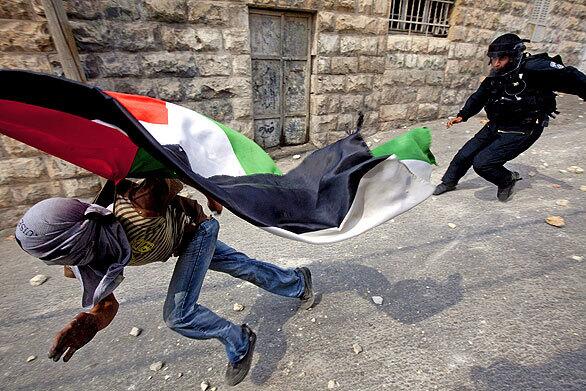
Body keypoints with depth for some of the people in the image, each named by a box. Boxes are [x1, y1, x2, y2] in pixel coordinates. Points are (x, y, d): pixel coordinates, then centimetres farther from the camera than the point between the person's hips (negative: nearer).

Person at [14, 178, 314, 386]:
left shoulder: (141, 206, -41)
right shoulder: (84, 263, -22)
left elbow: (176, 177, -23)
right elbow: (107, 304, -10)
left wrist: (211, 196, -7)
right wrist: (89, 323, -33)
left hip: (196, 228, -6)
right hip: (183, 241, 6)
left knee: (177, 315, -14)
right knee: (241, 266, 18)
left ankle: (238, 342, 12)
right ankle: (297, 281, 43)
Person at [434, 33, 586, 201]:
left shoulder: (534, 69, -20)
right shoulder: (495, 77, 2)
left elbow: (570, 77, -18)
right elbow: (478, 97, 14)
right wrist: (462, 116, 5)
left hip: (520, 132, -7)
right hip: (495, 126, 7)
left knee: (482, 163, -17)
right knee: (464, 155, 6)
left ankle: (507, 179, 15)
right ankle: (449, 182, 29)